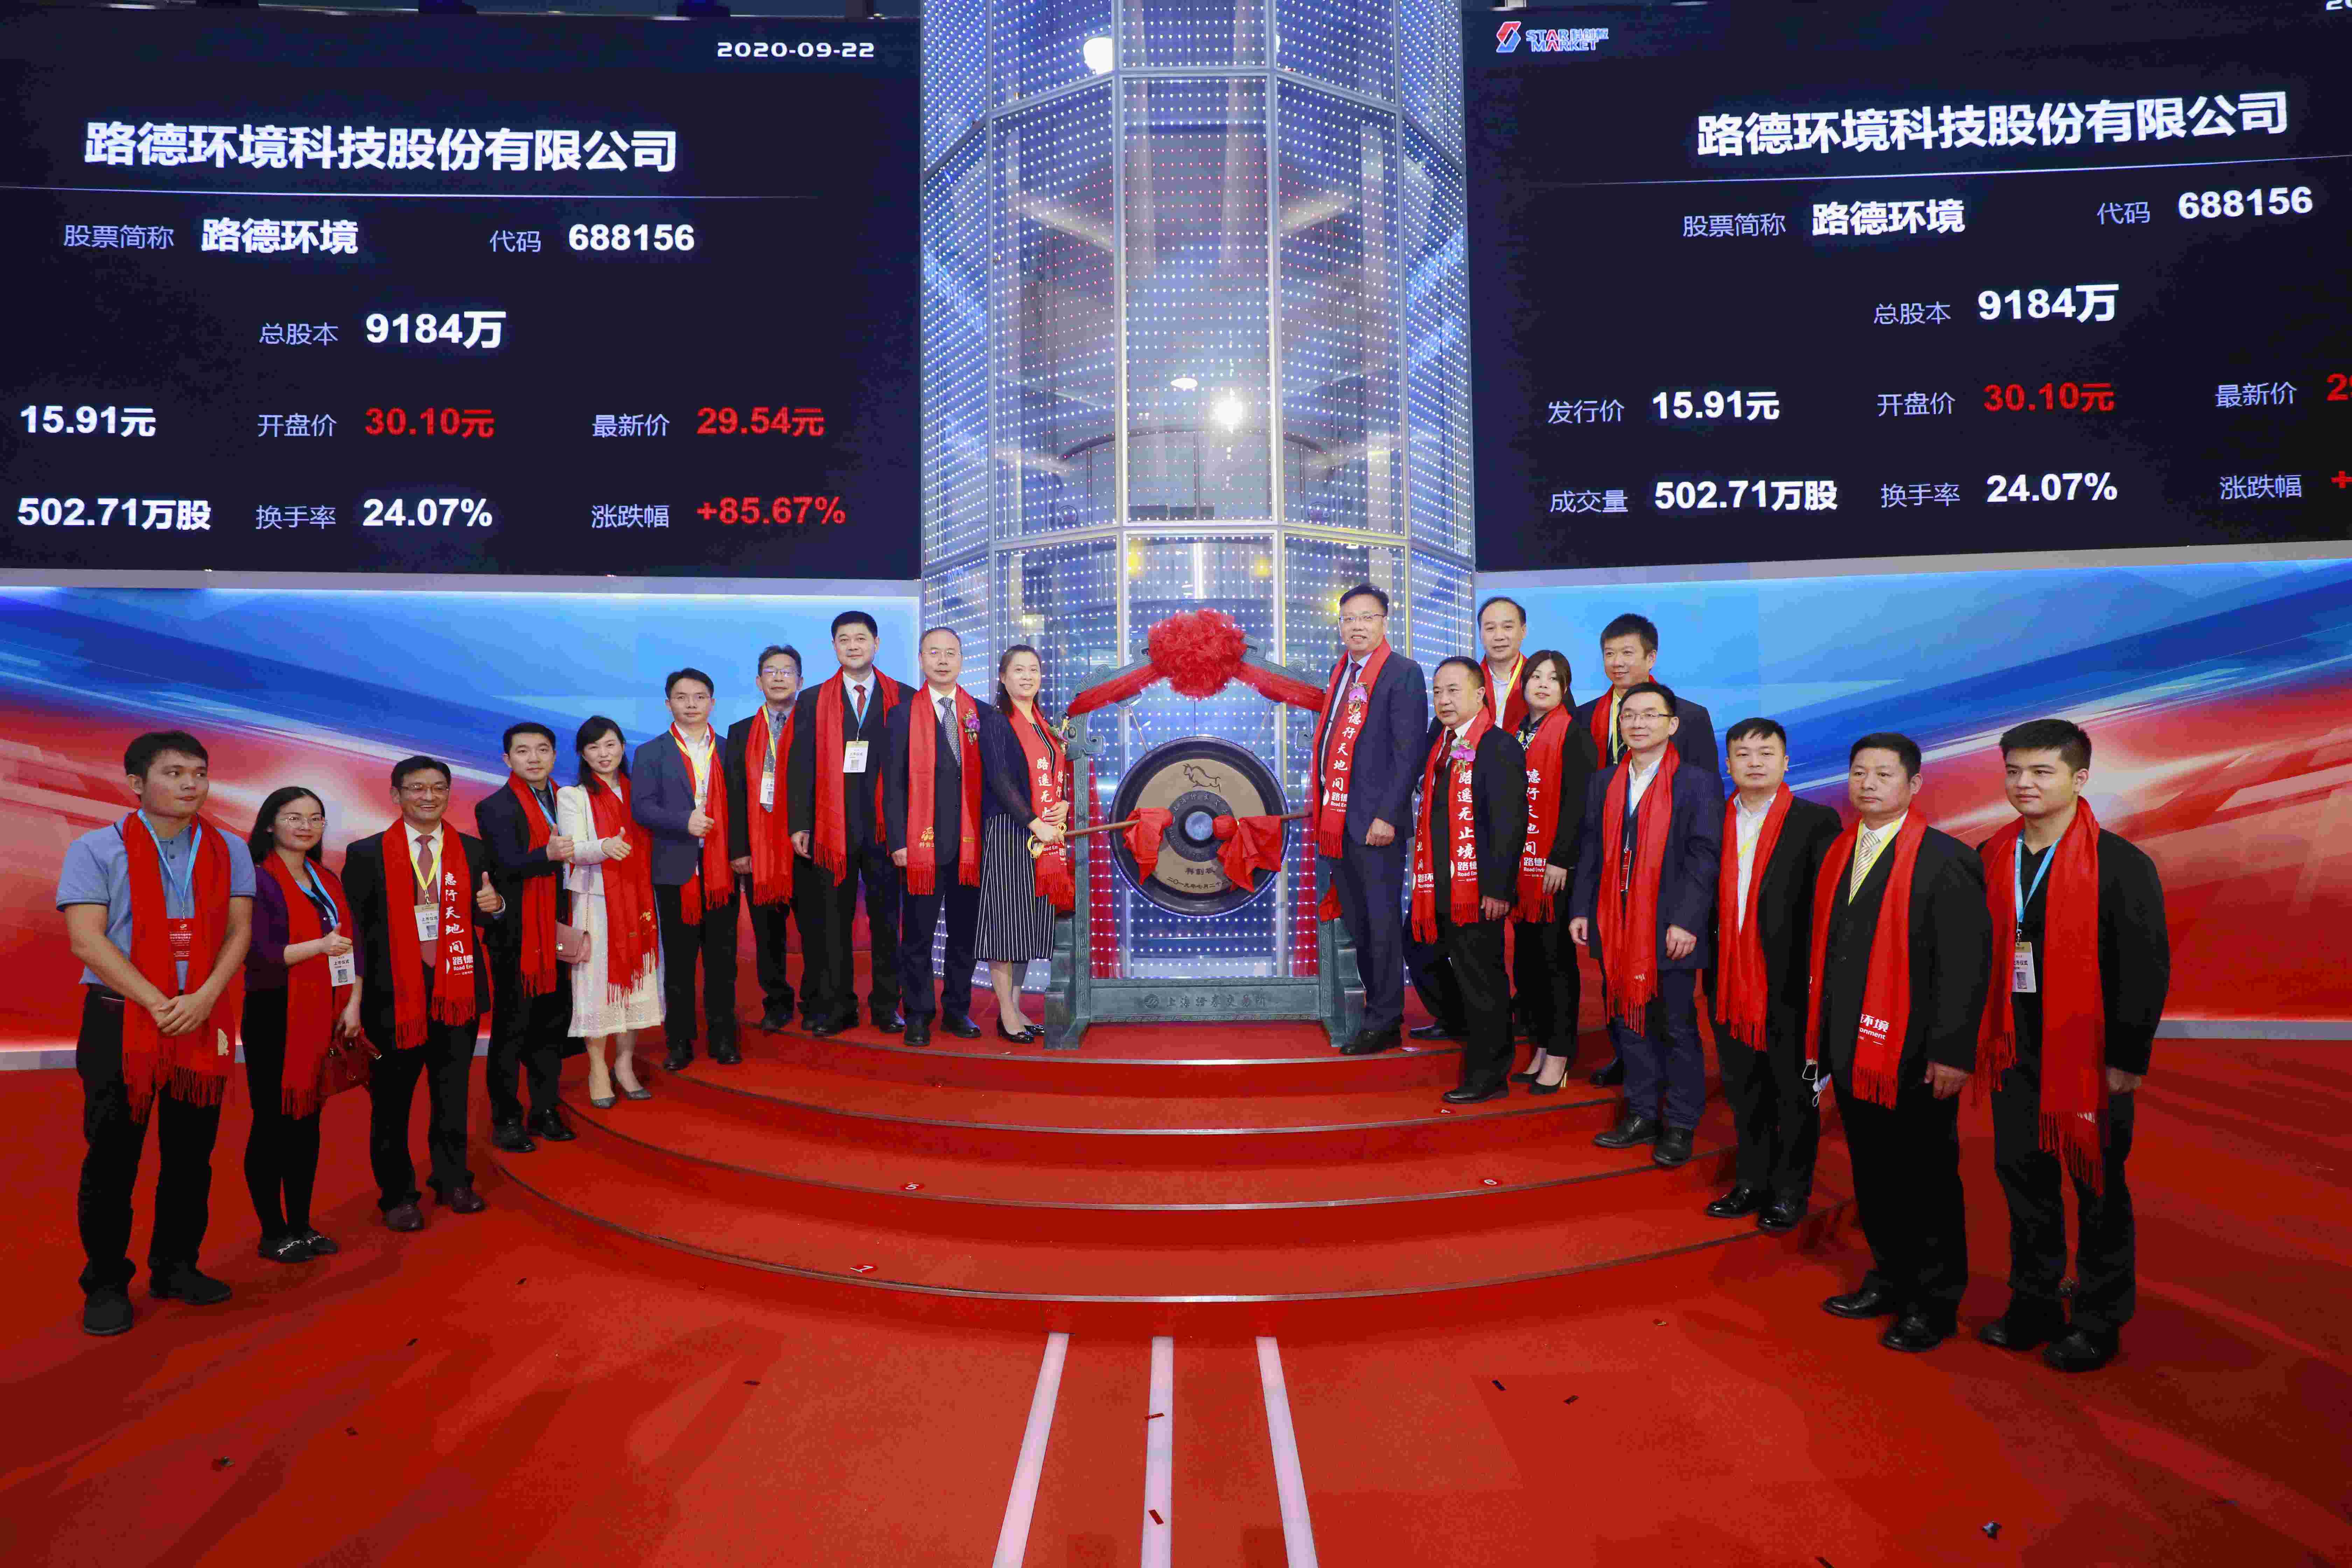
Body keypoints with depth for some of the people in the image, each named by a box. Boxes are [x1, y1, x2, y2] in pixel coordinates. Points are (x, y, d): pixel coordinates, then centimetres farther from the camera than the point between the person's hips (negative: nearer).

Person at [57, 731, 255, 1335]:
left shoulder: (228, 852, 9)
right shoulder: (95, 850, -1)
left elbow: (238, 932, 3)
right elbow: (86, 940, -10)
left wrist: (204, 998, -13)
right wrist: (158, 1004, -17)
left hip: (205, 1023, 3)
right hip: (120, 1022, -3)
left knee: (191, 1155, 9)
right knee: (112, 1159, 2)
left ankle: (176, 1268, 22)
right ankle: (106, 1284, 13)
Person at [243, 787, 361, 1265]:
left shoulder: (328, 880, 14)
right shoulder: (258, 879, -7)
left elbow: (350, 946, 12)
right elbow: (256, 953, -15)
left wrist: (353, 1004, 3)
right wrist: (319, 946, -25)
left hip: (324, 1017, 6)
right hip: (275, 1015, -6)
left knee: (308, 1120, 11)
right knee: (273, 1121, 1)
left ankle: (301, 1225, 20)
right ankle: (273, 1233, 10)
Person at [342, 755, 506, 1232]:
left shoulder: (473, 851, 7)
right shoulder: (367, 854, -1)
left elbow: (487, 920, 13)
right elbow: (353, 927, -2)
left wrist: (496, 906, -11)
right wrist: (355, 994, -8)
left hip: (457, 989, 2)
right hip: (394, 992, -2)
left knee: (453, 1092, 12)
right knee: (392, 1098, 6)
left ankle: (453, 1181, 27)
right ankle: (397, 1194, 20)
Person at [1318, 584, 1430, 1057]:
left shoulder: (1403, 674, -8)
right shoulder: (1342, 671, 16)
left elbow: (1409, 752, -13)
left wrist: (1387, 816, -18)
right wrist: (1323, 807, 14)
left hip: (1376, 822, -8)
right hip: (1338, 819, 8)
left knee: (1382, 923, -1)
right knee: (1357, 924, 14)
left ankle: (1384, 1025, 8)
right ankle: (1380, 1014, 25)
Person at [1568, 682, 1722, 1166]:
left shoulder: (1697, 784, -4)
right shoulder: (1603, 783, 11)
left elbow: (1704, 857, -9)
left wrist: (1685, 922, -16)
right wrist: (1581, 910, 6)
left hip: (1670, 930, -5)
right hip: (1614, 927, 5)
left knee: (1676, 1027, 4)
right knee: (1628, 1022, 11)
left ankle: (1680, 1125, 15)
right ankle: (1642, 1115, 23)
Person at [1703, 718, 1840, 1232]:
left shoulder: (1816, 822, -6)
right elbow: (1707, 899, 8)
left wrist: (1820, 974, -13)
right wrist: (1709, 967, 2)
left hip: (1791, 981, -4)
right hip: (1731, 980, 4)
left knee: (1795, 1092, 8)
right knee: (1743, 1090, 15)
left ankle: (1790, 1191, 22)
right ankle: (1751, 1183, 29)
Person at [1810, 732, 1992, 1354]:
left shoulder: (1945, 860, -11)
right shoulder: (1837, 854, 10)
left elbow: (1965, 965, -14)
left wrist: (1953, 1052, -17)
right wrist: (1819, 1033, 11)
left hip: (1914, 1055, -6)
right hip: (1852, 1048, 6)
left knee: (1927, 1181, 6)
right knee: (1872, 1174, 17)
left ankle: (1934, 1303, 21)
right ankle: (1891, 1280, 33)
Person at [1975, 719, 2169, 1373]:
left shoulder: (2122, 865, -10)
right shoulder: (1991, 859, 5)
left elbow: (2147, 969, -10)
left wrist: (2127, 1059, -12)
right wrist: (1979, 1037, 6)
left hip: (2092, 1056, -5)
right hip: (2013, 1051, 5)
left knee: (2098, 1189, 8)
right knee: (2022, 1176, 13)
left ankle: (2100, 1323, 22)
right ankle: (2033, 1306, 28)